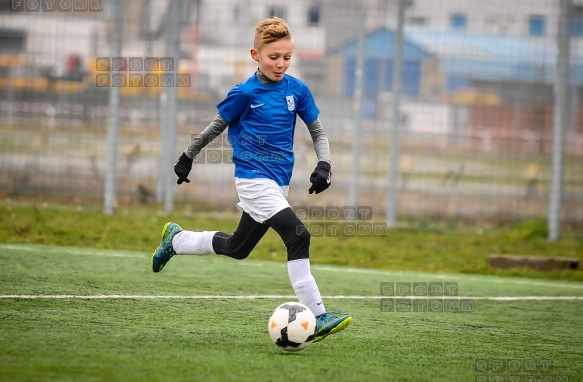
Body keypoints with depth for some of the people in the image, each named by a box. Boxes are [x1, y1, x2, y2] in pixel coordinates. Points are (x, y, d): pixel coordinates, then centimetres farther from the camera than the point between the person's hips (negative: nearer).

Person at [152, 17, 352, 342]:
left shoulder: (297, 90, 2)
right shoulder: (245, 93, -9)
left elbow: (318, 132, 11)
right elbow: (216, 127, 6)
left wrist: (324, 165, -5)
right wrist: (187, 158, 15)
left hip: (278, 185, 7)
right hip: (253, 179, -6)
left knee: (237, 248, 19)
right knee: (298, 235, -23)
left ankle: (176, 239, 43)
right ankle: (317, 318, -26)